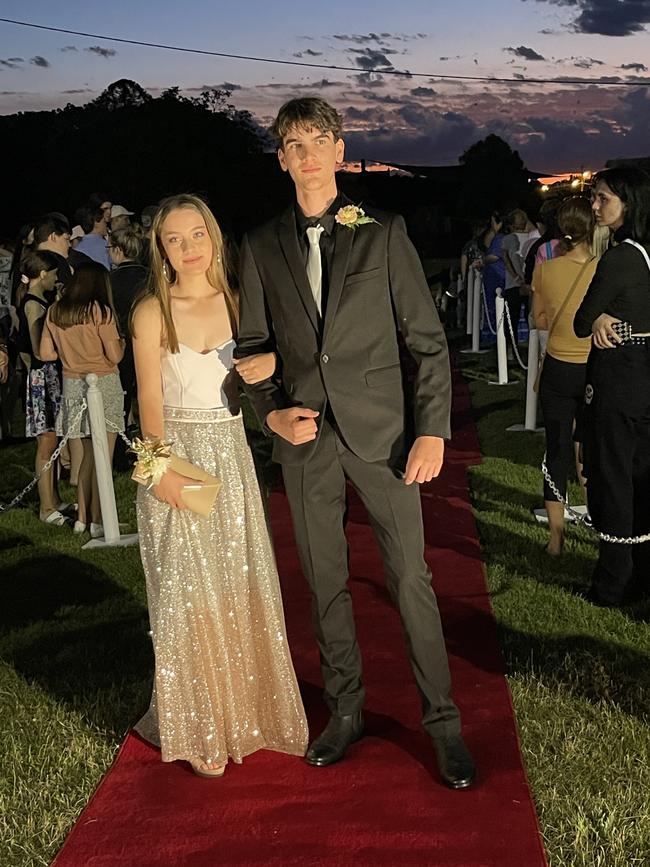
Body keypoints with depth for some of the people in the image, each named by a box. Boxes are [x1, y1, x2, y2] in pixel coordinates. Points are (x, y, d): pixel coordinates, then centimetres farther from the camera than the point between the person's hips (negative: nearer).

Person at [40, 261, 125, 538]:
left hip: (71, 385, 5)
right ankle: (97, 522, 3)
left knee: (84, 456, 13)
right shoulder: (100, 311, -10)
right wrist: (122, 341, 8)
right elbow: (114, 356, -12)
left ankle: (82, 518, 18)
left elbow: (46, 353, 8)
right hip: (103, 384, -5)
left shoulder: (55, 312, 5)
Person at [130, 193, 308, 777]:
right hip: (177, 459, -4)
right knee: (189, 594, 2)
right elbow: (150, 400, -9)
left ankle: (243, 709, 28)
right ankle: (196, 728, 17)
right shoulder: (152, 313, -5)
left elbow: (259, 364, 13)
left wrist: (270, 363, -10)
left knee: (241, 589, 10)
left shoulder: (237, 301, 6)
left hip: (232, 455, 4)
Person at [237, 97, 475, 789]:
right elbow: (253, 345, 12)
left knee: (410, 578, 1)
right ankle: (344, 711, 29)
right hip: (304, 438, 2)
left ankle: (442, 722, 16)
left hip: (380, 431, -2)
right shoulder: (261, 247, 7)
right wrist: (271, 414, -5)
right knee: (324, 582, 11)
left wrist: (433, 431, -8)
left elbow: (428, 340, -1)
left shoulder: (384, 232, 0)